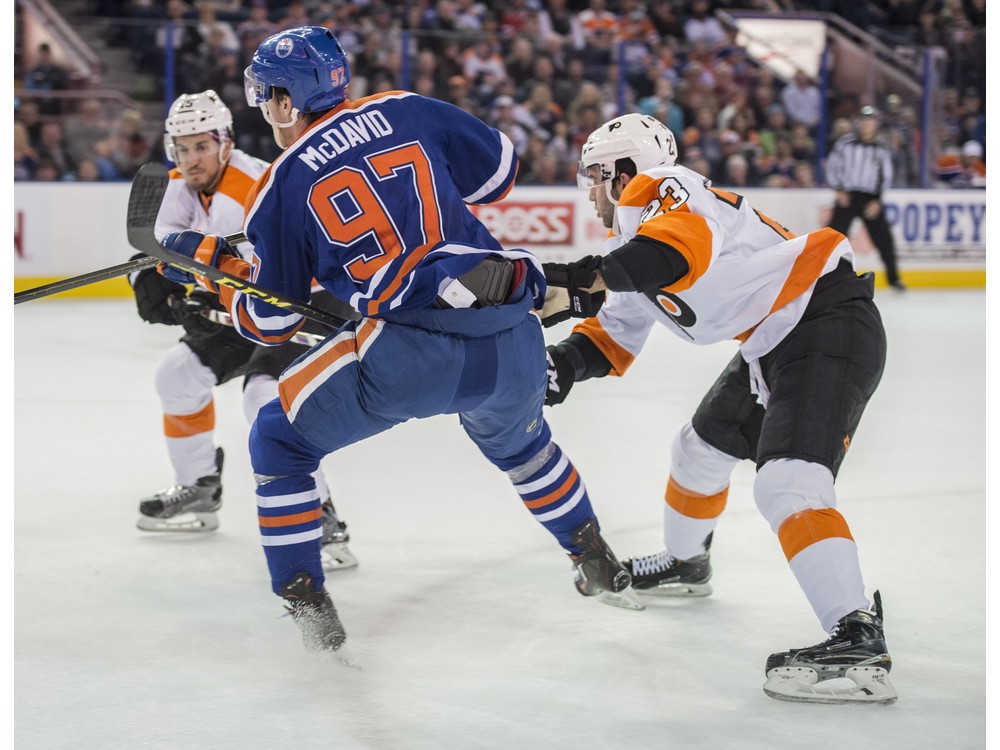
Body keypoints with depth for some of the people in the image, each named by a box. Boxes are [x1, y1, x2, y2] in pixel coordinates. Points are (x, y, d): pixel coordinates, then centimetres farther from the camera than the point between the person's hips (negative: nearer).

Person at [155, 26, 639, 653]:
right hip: (514, 341, 5)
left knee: (279, 441, 17)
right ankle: (600, 567, 46)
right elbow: (499, 171, 21)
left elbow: (270, 323, 13)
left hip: (412, 353, -4)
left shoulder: (280, 190, 6)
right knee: (518, 439, 37)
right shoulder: (408, 112, 12)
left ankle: (306, 602, 13)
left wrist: (207, 262, 28)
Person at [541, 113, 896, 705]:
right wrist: (565, 362, 1)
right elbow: (617, 332, 20)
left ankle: (858, 642, -35)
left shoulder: (663, 192, -13)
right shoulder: (635, 235, 19)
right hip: (774, 344, 11)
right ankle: (684, 564, 50)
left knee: (787, 482, -25)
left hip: (829, 320, -11)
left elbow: (679, 248, -35)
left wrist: (586, 280, -39)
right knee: (701, 450, 24)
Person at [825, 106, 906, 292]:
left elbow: (885, 177, 5)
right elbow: (832, 166, 2)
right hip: (847, 196, -2)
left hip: (871, 199, 2)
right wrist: (839, 191, -9)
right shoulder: (845, 143, -3)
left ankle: (893, 277, 11)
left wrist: (877, 201, -6)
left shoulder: (882, 149, 3)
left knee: (883, 237, -1)